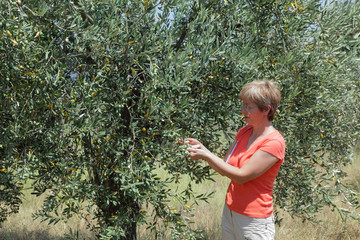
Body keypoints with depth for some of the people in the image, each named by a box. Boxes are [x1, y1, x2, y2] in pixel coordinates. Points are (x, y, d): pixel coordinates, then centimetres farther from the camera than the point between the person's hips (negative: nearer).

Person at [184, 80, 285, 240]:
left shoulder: (274, 142, -18)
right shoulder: (244, 132, 6)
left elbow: (241, 176, -21)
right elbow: (225, 167, 9)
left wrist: (206, 155, -19)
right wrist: (201, 148, -5)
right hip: (229, 212, 7)